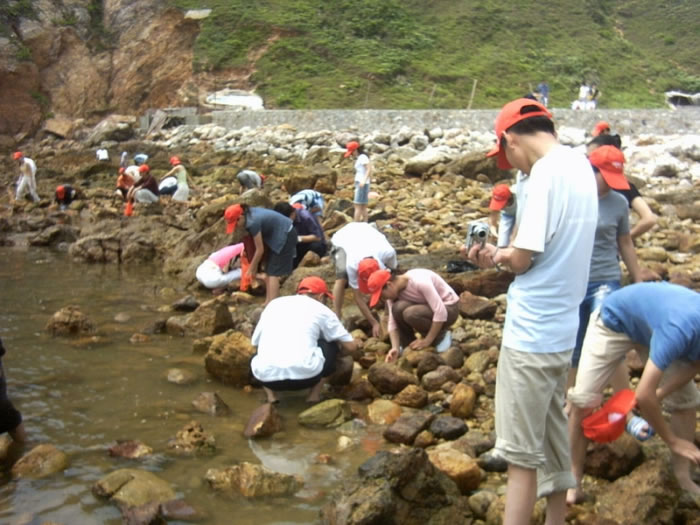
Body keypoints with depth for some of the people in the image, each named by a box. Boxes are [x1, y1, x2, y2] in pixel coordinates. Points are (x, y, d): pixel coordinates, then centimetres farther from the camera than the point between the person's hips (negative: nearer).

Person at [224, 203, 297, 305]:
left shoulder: (253, 222, -27)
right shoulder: (249, 214, -2)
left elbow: (260, 250, -17)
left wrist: (252, 268, -4)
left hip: (285, 235, -9)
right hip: (277, 234, 9)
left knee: (273, 272, -9)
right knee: (268, 271, 12)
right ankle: (268, 302, 19)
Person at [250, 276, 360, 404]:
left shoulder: (274, 304, 21)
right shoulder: (321, 309, 14)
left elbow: (255, 341, 28)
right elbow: (351, 346, 18)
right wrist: (340, 345, 42)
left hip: (266, 376, 3)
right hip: (304, 375, -3)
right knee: (331, 344, 25)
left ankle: (270, 395, 15)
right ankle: (315, 395, 16)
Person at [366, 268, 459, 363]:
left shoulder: (419, 281, -31)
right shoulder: (394, 291, -9)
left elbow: (441, 312, -31)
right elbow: (393, 322, -7)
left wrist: (427, 341, -26)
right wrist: (395, 348, -20)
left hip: (449, 309, -7)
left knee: (411, 314, -33)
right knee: (398, 309, -22)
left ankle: (441, 336, -8)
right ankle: (408, 344, -1)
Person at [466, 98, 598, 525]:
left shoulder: (545, 173, -19)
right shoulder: (580, 166, 8)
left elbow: (522, 259, -18)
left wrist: (498, 255, 2)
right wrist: (503, 256, 3)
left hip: (532, 332, -9)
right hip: (561, 327, 9)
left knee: (521, 450, 0)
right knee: (551, 438, 20)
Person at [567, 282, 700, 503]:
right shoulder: (678, 332, -44)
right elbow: (643, 394, -42)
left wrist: (658, 394, -22)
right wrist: (673, 441, -27)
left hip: (652, 324, 6)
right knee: (583, 401, -12)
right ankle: (574, 482, 0)